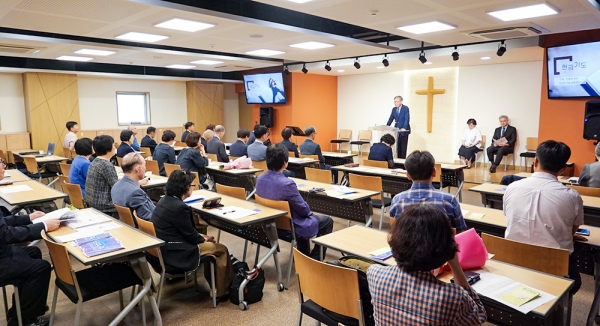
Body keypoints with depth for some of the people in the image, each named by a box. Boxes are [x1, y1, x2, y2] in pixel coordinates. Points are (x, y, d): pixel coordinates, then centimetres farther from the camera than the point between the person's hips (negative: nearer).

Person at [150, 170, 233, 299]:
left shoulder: (164, 200, 4)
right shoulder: (179, 207, -24)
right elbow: (190, 235, -14)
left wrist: (200, 236, 10)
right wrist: (204, 239, 6)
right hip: (173, 255, -9)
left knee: (208, 242, 23)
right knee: (221, 249, 3)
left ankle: (213, 281, 32)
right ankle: (223, 291, 15)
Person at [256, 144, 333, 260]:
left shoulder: (259, 179, -8)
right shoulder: (287, 184, -32)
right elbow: (304, 210, -20)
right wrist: (308, 211, 4)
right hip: (291, 227, -7)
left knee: (303, 213, 34)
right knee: (327, 221, 13)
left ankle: (303, 256, 42)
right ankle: (315, 260, 21)